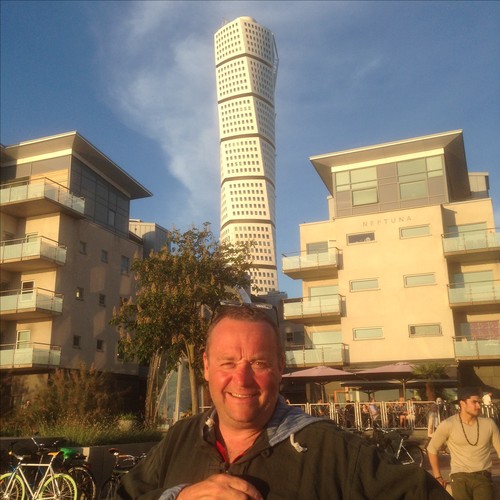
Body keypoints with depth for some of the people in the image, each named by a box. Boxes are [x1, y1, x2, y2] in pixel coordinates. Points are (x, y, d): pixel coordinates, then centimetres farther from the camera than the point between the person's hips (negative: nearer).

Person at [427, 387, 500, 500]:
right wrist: (437, 476, 5)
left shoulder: (489, 424, 1)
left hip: (483, 476, 1)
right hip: (460, 476, -1)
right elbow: (432, 449, 4)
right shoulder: (448, 425, -6)